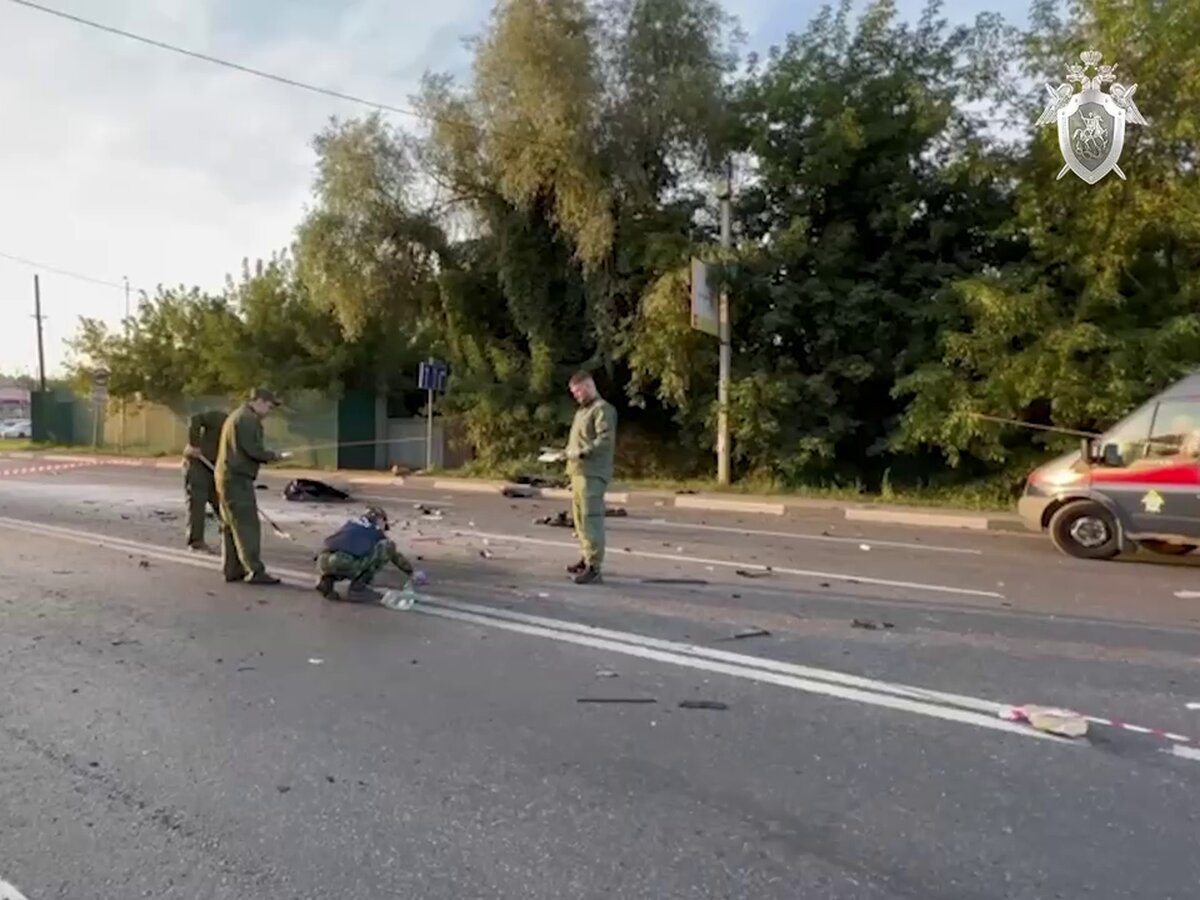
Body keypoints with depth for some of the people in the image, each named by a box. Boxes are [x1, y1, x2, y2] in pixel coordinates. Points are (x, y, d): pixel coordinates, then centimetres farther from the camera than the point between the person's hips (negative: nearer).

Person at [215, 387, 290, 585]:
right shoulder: (249, 419, -13)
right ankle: (255, 571, -9)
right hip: (238, 479, -11)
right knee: (247, 526, -10)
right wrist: (276, 456, -8)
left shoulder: (236, 416, 21)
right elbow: (253, 450, -20)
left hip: (227, 477, 11)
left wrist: (268, 456, 15)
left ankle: (232, 570, 17)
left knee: (231, 525, 12)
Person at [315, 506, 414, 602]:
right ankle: (358, 587, 6)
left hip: (323, 563, 6)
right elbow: (395, 555, 30)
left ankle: (327, 581, 11)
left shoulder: (352, 523, 32)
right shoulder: (376, 532, 19)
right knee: (387, 546, 7)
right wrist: (410, 572, 45)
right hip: (344, 563, -6)